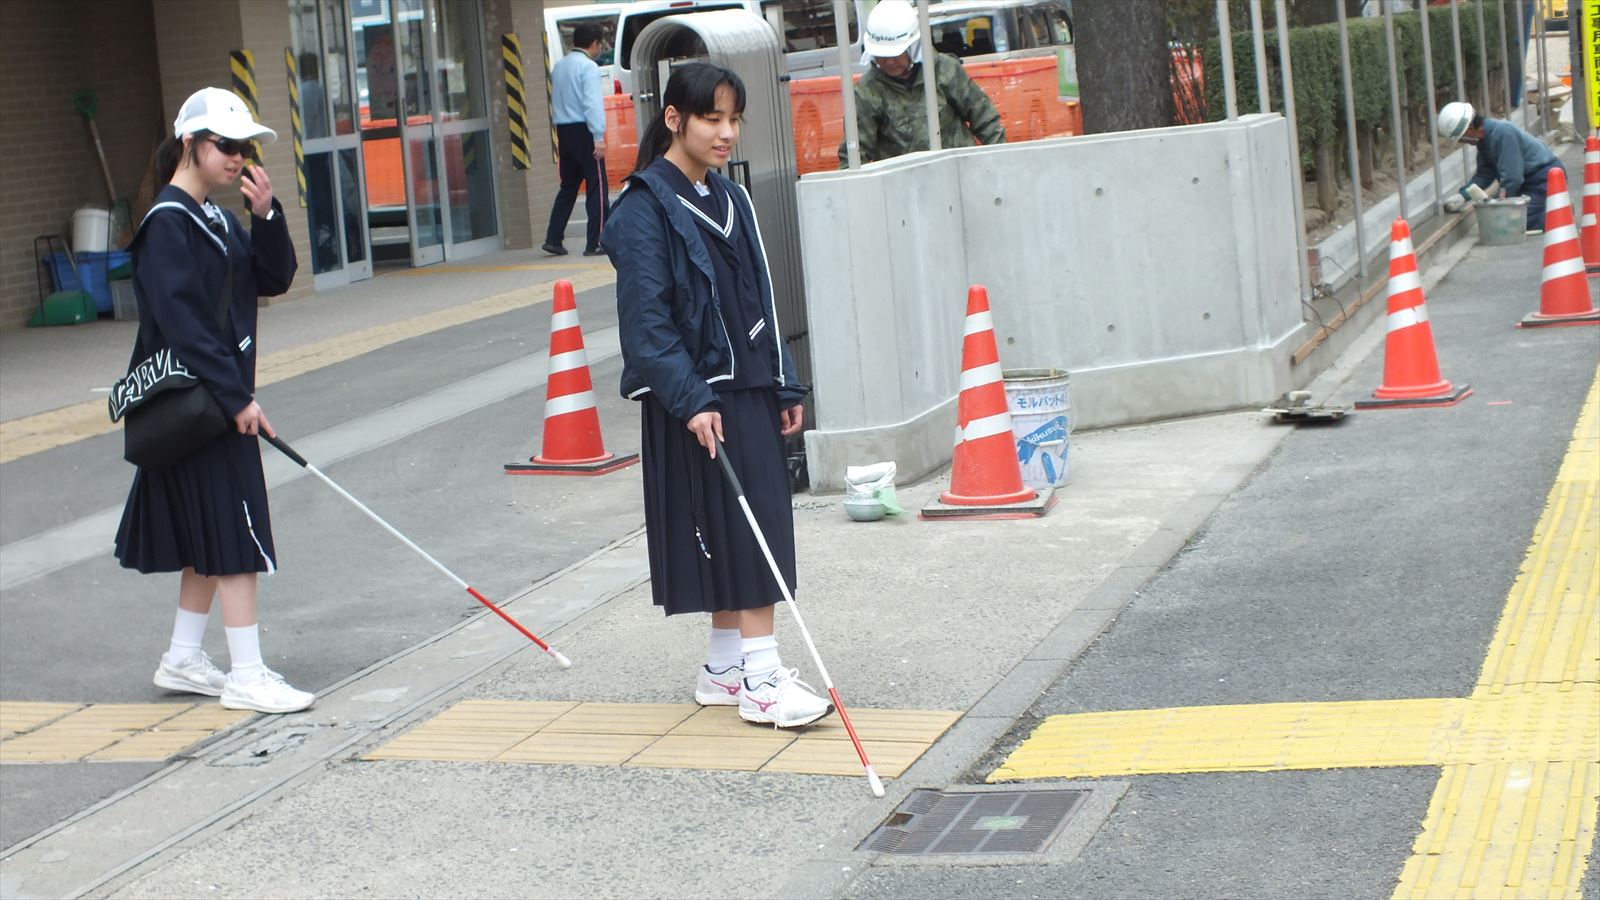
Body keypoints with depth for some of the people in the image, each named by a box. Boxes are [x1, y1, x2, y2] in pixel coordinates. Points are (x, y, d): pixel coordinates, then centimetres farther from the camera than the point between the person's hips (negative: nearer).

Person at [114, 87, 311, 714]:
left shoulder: (214, 219, 14)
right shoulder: (167, 224, -14)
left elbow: (274, 280, 10)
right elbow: (183, 323, -21)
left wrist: (267, 216, -5)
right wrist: (236, 397, -22)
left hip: (222, 398, 9)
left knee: (212, 540, 13)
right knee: (234, 533, -8)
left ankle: (182, 661, 23)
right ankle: (246, 675, -4)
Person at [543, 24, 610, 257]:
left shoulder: (559, 66, 15)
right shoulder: (588, 67, -10)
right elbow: (593, 104, -18)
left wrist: (559, 138, 19)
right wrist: (599, 137, -21)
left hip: (564, 132, 8)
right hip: (583, 131, -8)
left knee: (568, 186, 15)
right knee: (596, 187, -3)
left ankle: (553, 238, 11)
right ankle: (595, 243, -5)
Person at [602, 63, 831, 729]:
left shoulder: (730, 200, 14)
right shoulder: (644, 209, -11)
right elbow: (647, 319, -16)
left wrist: (785, 385, 13)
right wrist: (691, 401, -21)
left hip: (748, 392, 8)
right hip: (695, 403, -8)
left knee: (755, 530, 10)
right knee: (742, 531, -10)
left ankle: (725, 668, 21)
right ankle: (760, 679, -6)